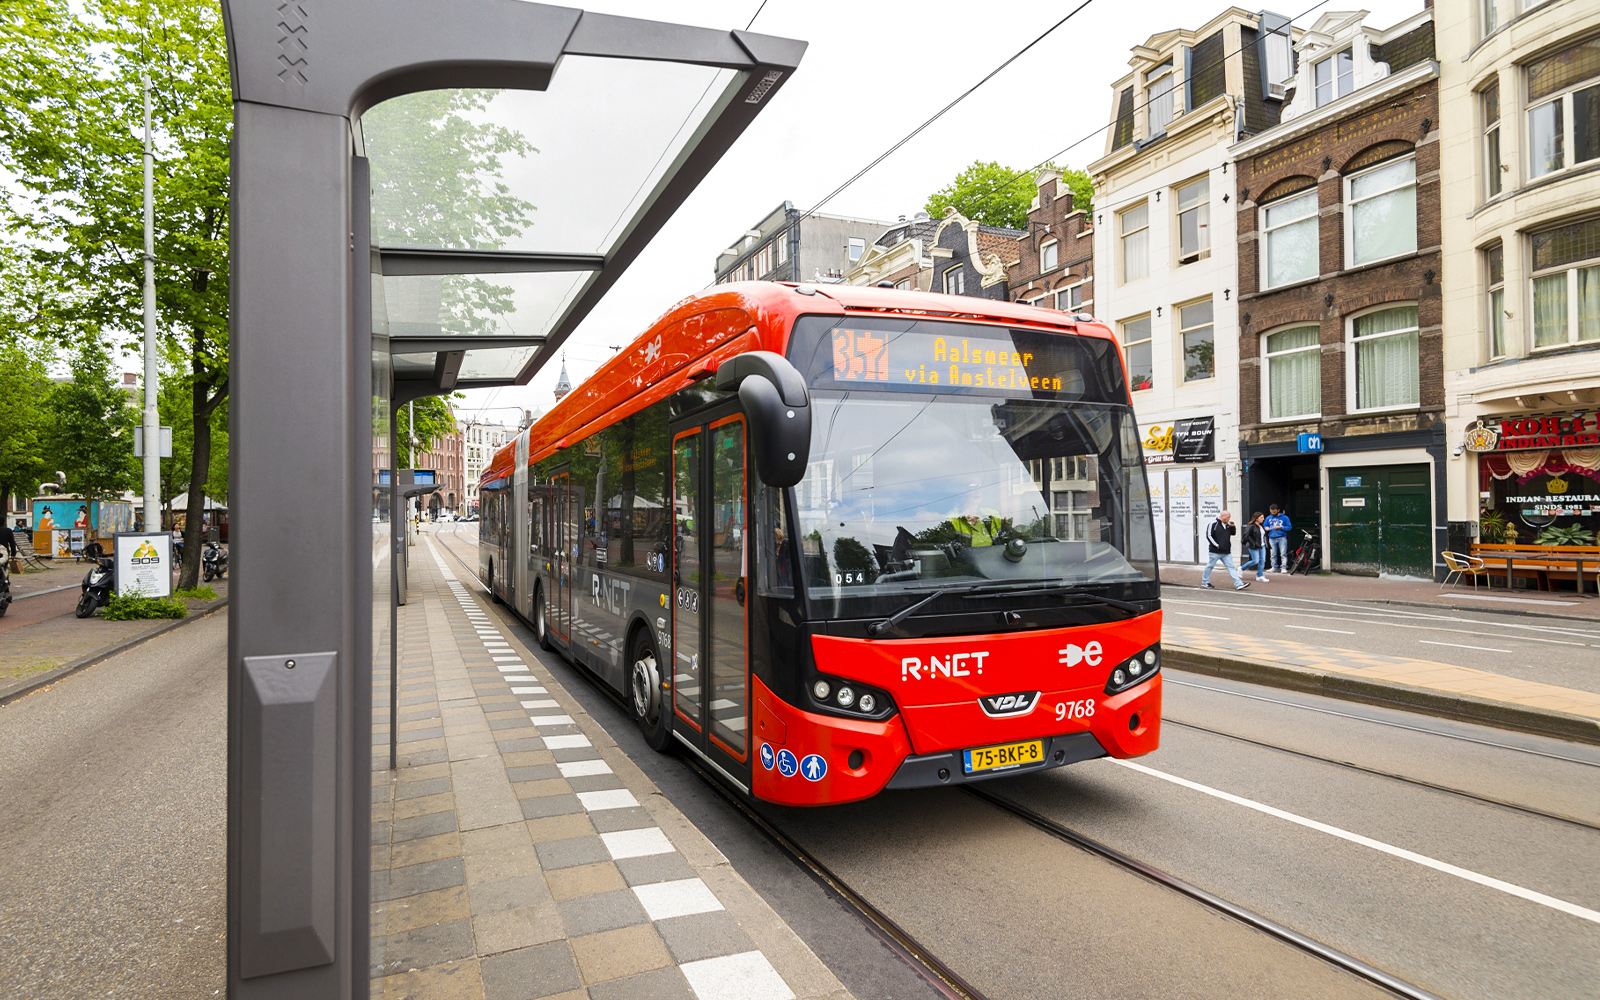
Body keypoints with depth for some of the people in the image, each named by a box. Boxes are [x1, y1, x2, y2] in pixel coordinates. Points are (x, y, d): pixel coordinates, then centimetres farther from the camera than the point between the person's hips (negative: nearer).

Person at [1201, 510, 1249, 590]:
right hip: (1215, 551, -7)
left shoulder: (1227, 525, 14)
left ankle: (1239, 584, -5)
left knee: (1231, 567, 0)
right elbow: (1209, 536, -13)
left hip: (1226, 552, 7)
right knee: (1210, 566, 5)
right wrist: (1216, 545, -17)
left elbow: (1234, 533, 23)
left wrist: (1232, 526, 4)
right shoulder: (1214, 524, -9)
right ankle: (1205, 582, 18)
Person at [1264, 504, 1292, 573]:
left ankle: (1284, 567, -5)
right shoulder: (1268, 518, 11)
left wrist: (1280, 527, -14)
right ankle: (1274, 567, 16)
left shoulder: (1284, 517, 1)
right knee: (1273, 554, 7)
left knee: (1283, 553, -7)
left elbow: (1289, 527, -1)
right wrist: (1266, 528, -3)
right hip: (1272, 538, 3)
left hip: (1282, 538, -3)